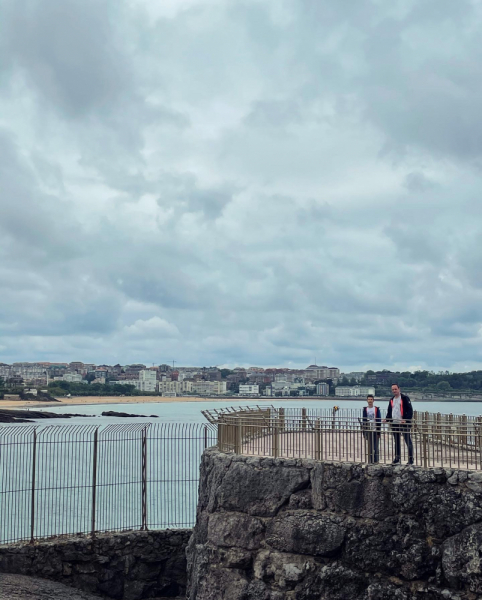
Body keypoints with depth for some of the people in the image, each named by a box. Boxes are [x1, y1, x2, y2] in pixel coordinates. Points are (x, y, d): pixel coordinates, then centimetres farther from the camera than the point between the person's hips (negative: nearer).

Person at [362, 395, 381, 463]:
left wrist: (379, 432, -4)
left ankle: (375, 461, 2)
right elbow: (364, 421, 8)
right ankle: (370, 461, 11)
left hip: (375, 431, -2)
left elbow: (379, 421, 0)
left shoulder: (377, 409, -1)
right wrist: (364, 432, 5)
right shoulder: (365, 409, 6)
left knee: (375, 447, -3)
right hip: (368, 431, 2)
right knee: (369, 447, 5)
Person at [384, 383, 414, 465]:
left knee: (408, 441, -3)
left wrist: (406, 420, -23)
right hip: (394, 424, 7)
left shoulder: (405, 398, -6)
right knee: (396, 442, 14)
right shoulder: (391, 400, 16)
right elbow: (389, 411, 22)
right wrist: (387, 419, 4)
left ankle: (411, 459, 0)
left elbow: (410, 410, -11)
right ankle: (397, 457, 23)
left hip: (404, 424, -7)